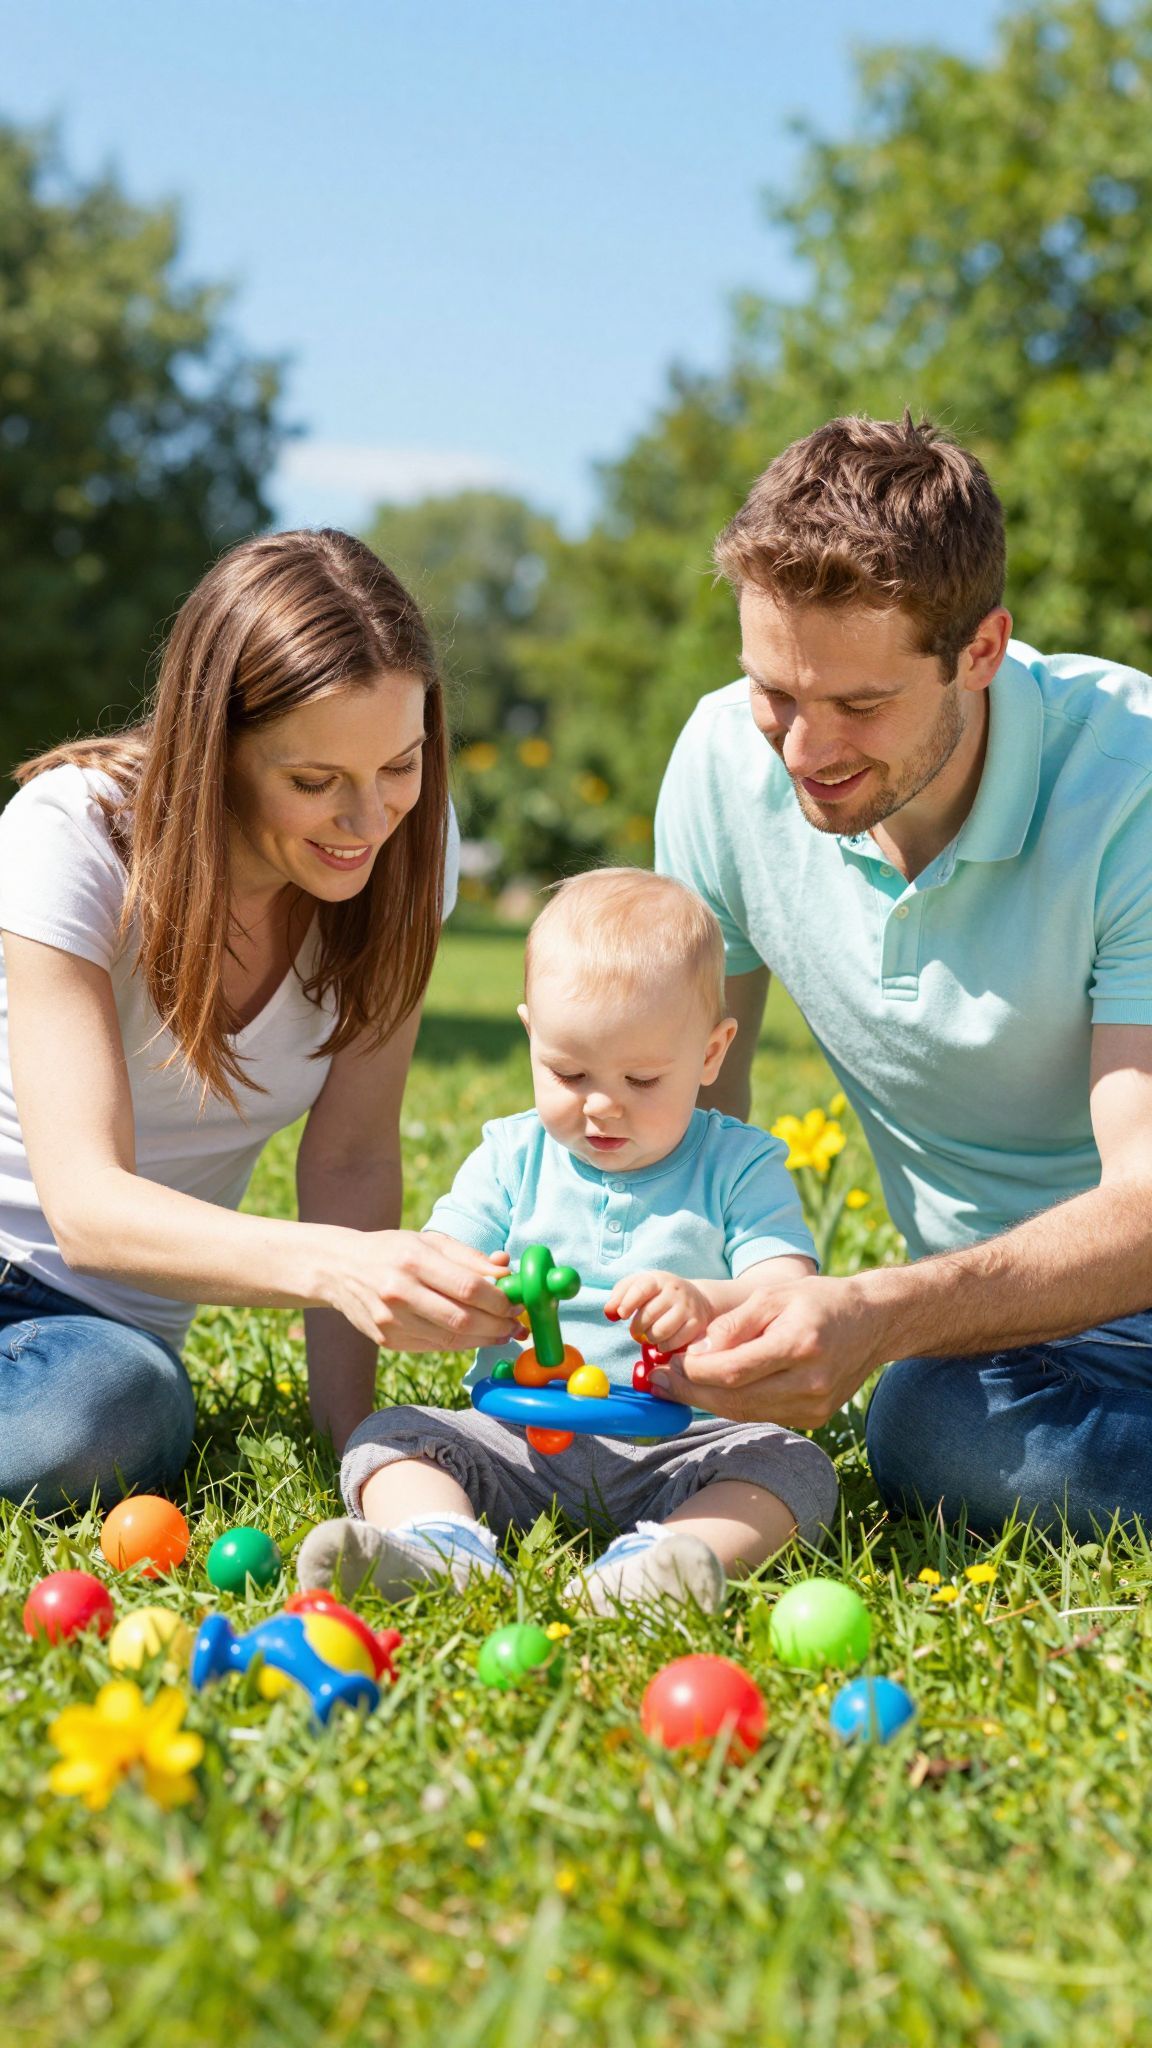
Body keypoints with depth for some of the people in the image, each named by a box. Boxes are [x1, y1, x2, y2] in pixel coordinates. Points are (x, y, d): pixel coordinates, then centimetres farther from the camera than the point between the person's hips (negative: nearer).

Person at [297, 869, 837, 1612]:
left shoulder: (739, 1166, 3)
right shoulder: (511, 1156, 11)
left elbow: (790, 1293, -11)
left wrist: (707, 1303, -35)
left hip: (677, 1451, -2)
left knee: (796, 1466, -27)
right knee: (387, 1436, -16)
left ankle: (662, 1557, -49)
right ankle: (444, 1545, -43)